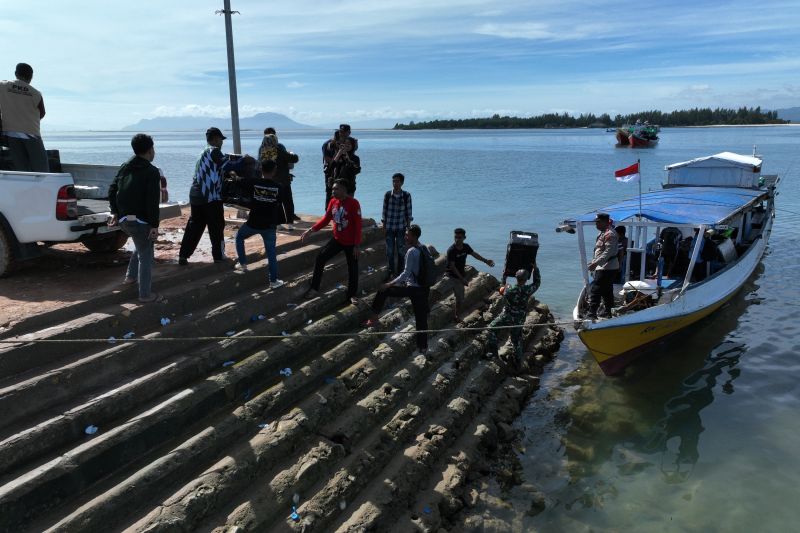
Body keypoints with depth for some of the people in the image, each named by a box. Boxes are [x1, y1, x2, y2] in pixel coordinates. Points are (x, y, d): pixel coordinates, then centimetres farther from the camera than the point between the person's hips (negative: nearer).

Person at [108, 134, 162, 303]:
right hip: (140, 220, -8)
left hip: (123, 219, 8)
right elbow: (152, 201, -19)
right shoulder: (151, 172, -11)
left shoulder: (125, 167, 12)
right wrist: (154, 225, -18)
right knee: (145, 256, 1)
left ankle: (130, 276, 33)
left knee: (142, 245, 31)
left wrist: (115, 212, 19)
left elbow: (112, 190, 13)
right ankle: (145, 294, 3)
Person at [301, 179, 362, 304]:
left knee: (352, 268, 6)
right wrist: (311, 229, -5)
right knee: (320, 258, -4)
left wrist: (357, 245, -19)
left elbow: (358, 225, -18)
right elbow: (326, 219, 5)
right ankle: (314, 289, 5)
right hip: (337, 240, 5)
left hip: (350, 243, -5)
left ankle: (352, 294, 24)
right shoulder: (333, 202, 0)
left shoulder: (353, 203, -18)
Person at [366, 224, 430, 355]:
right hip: (423, 289, 8)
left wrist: (391, 283, -12)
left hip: (412, 288, -8)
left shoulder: (411, 252, -15)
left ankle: (374, 317, 6)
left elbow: (406, 273, -18)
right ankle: (423, 347, 18)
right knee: (421, 318, 12)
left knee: (383, 290, 2)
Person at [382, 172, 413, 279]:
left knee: (401, 250, 6)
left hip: (401, 227, 0)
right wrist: (384, 227, 1)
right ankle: (391, 271, 17)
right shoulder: (387, 195, -4)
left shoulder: (406, 195, -5)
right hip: (389, 227, 1)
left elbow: (408, 212, 0)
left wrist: (408, 227, 0)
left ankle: (400, 271, 20)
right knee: (389, 250, 5)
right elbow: (384, 211, 1)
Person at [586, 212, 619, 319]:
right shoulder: (604, 233, 16)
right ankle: (608, 312, 23)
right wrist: (593, 261, 22)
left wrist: (595, 263, -27)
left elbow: (608, 252, -24)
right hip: (607, 267, 11)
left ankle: (592, 314, -12)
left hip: (607, 268, -11)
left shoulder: (609, 234, -17)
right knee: (607, 291, 15)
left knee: (595, 290, -12)